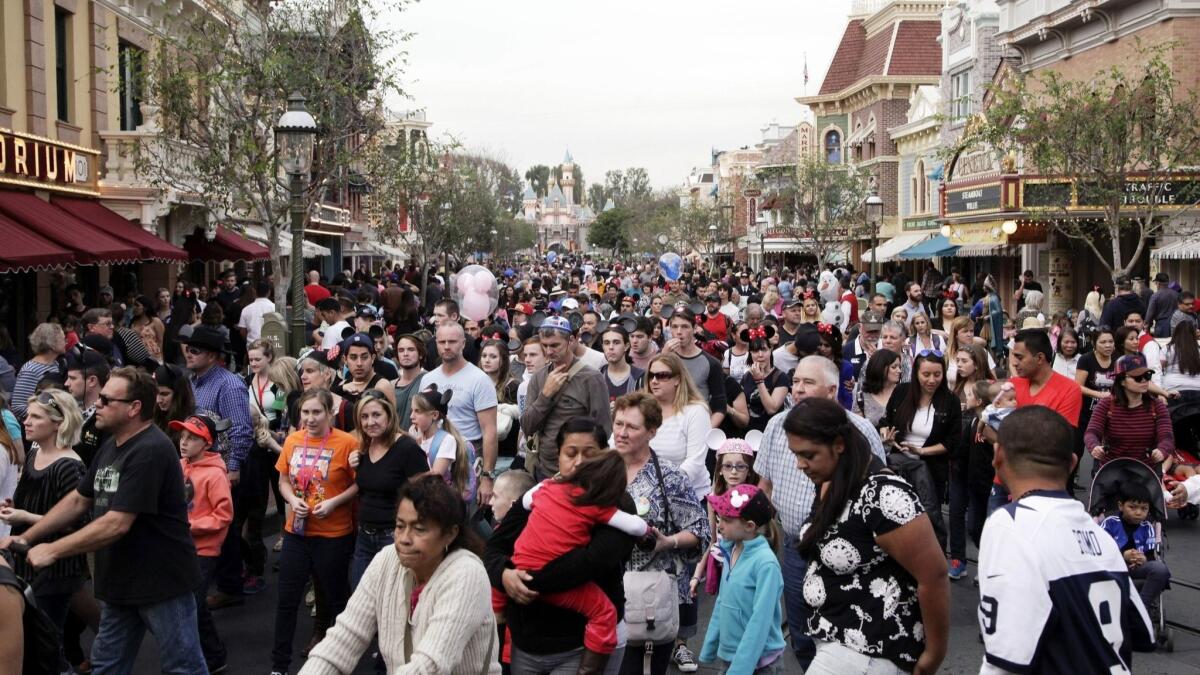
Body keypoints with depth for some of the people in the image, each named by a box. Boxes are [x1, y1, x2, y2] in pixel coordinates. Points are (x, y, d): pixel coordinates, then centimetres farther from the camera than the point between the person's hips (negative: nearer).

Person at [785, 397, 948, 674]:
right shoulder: (832, 486, 3)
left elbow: (934, 577, -21)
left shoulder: (883, 496, -24)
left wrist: (935, 652, -11)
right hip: (835, 637, 9)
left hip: (870, 650, -9)